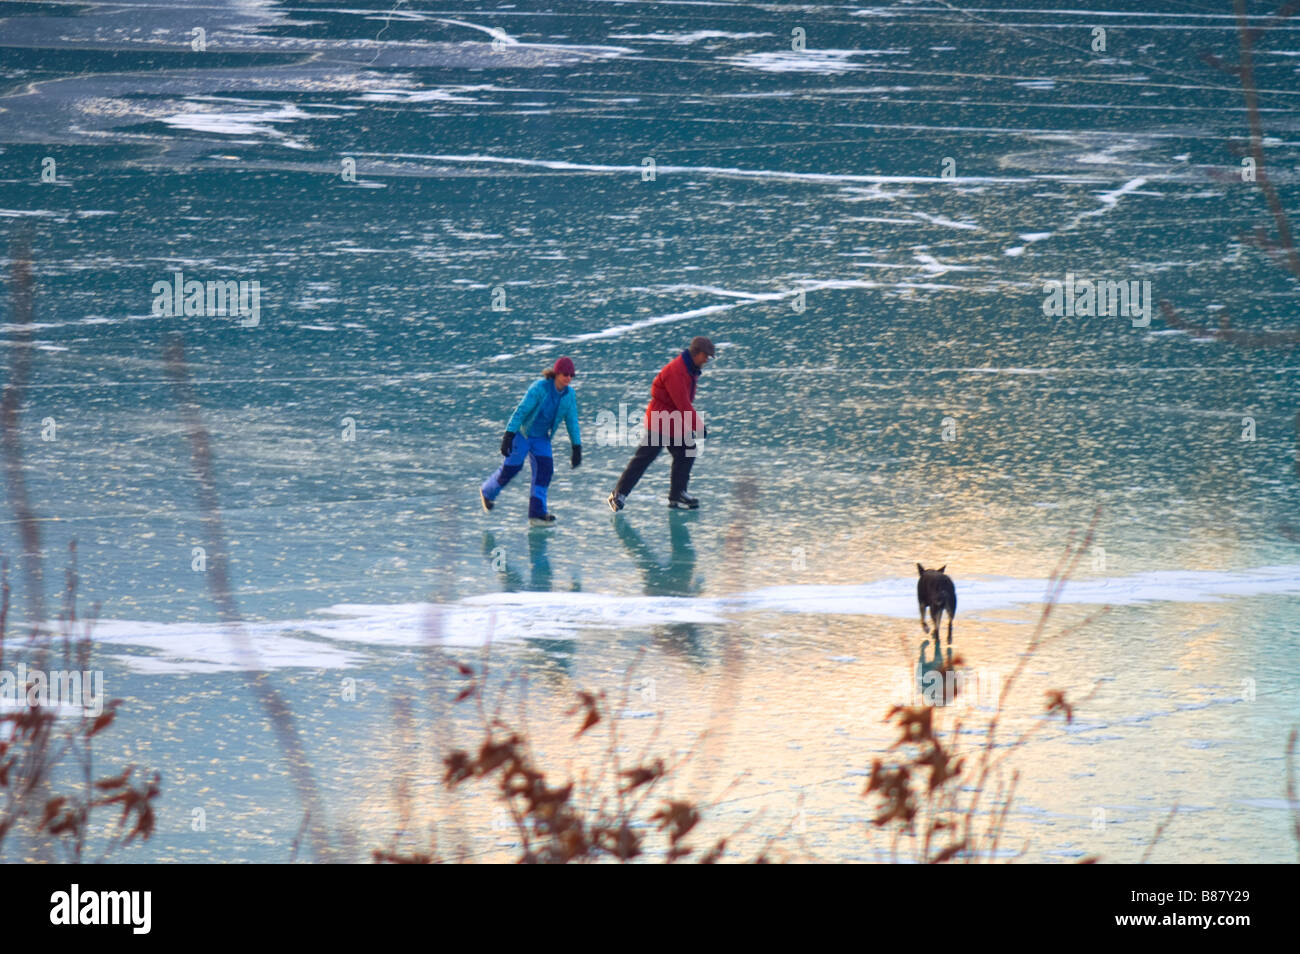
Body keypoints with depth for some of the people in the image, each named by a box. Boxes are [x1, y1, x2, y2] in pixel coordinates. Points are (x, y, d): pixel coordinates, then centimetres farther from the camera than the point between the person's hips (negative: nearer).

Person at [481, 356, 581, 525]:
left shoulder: (569, 394, -9)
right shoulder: (540, 388, -27)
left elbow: (572, 421, 0)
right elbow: (521, 411, -26)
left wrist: (577, 448, -2)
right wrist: (508, 437, -29)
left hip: (541, 438, 5)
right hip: (523, 433, -5)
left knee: (544, 469, -11)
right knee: (510, 468, 1)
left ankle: (537, 512, -11)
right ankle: (487, 491, 31)